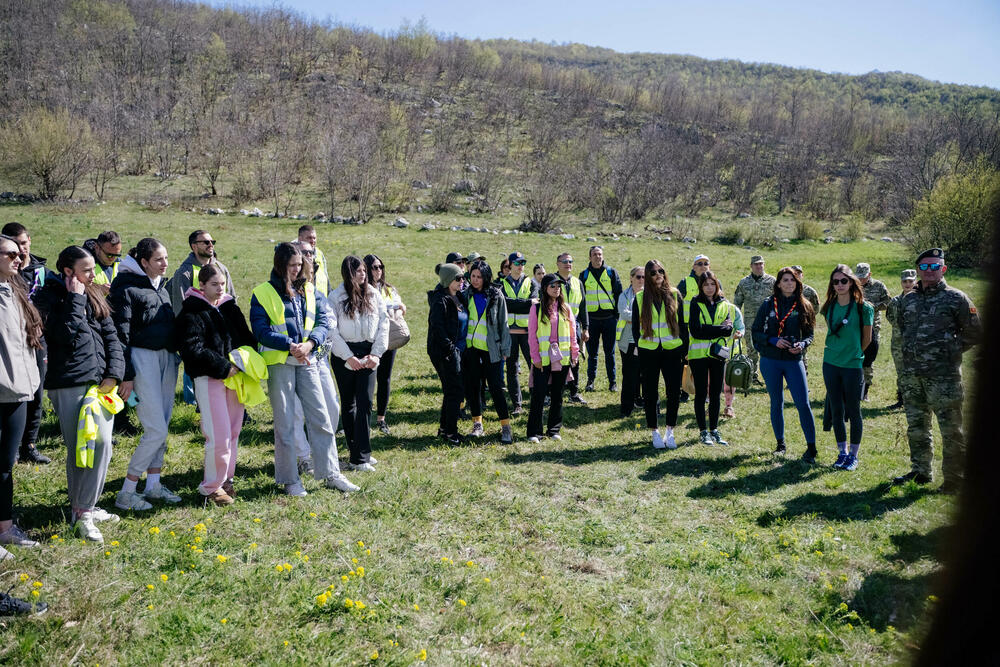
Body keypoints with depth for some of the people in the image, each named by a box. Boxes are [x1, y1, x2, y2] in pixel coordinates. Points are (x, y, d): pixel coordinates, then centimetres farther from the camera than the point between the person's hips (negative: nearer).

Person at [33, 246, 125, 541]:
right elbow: (67, 335, -18)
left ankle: (86, 506, 20)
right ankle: (82, 513, 4)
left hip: (101, 382, 6)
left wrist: (114, 373, 0)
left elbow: (112, 337, 11)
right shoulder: (49, 297, -4)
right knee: (80, 448, -7)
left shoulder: (95, 296, 15)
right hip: (70, 385, -6)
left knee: (102, 444, 8)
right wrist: (75, 300, -12)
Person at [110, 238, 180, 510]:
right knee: (156, 430, -9)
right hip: (143, 358, -8)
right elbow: (120, 333, -12)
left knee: (161, 427, 11)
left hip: (167, 357, 8)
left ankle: (153, 484, 22)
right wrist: (126, 375, -15)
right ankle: (126, 493, 2)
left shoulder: (162, 284, 14)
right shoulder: (126, 287, -9)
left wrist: (176, 356, 16)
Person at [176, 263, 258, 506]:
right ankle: (211, 487, 8)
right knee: (219, 436, -8)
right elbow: (192, 349, -15)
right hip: (209, 379, -6)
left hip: (235, 377, 6)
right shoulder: (191, 313, -6)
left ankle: (226, 479, 25)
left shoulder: (231, 308, 14)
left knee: (233, 431, 11)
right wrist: (223, 367, -17)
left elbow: (247, 339, 18)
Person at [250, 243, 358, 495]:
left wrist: (310, 343, -14)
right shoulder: (262, 293, -1)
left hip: (307, 361, 4)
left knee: (321, 418, 5)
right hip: (279, 363, -4)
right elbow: (261, 330, -9)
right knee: (285, 423, 3)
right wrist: (290, 345, -20)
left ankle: (331, 474, 16)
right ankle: (289, 480, 15)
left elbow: (323, 321, 5)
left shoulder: (310, 291, 12)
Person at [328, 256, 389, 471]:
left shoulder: (373, 294, 5)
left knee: (365, 402, -5)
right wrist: (349, 357, -11)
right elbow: (332, 331, -6)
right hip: (345, 355, -1)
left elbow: (384, 324, 4)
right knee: (348, 403, 8)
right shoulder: (336, 298, -3)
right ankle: (356, 451, 20)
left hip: (367, 354, 1)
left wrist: (376, 354, -5)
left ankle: (360, 457, -2)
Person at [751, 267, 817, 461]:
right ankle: (780, 443, 24)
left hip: (794, 360, 0)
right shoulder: (768, 305, 2)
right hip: (770, 360, 0)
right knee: (776, 403, 10)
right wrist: (773, 340, -14)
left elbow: (809, 334, 9)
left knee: (803, 403, -7)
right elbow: (755, 331, 2)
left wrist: (802, 344, -13)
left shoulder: (803, 307, 4)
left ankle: (811, 447, 2)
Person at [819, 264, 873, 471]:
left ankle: (854, 455, 17)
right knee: (836, 411, 10)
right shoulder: (829, 307, 4)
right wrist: (837, 351, 11)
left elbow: (867, 338, 1)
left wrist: (854, 353, 10)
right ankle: (842, 452, 23)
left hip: (853, 365, -4)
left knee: (853, 411, 4)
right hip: (830, 364, 4)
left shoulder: (863, 307, -9)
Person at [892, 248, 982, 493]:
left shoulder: (956, 298, -4)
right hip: (912, 375, 6)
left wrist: (952, 350, -4)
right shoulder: (909, 299, 11)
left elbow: (975, 332, -1)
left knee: (951, 429, 0)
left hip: (944, 376, -6)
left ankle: (954, 479, 11)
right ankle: (920, 471, 28)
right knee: (916, 427, 14)